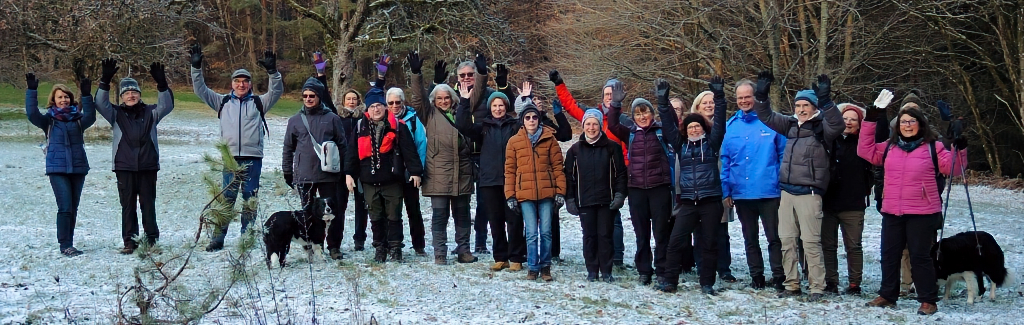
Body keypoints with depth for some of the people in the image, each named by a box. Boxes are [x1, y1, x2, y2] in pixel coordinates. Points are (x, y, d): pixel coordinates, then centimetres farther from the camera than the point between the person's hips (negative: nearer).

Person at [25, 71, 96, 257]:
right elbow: (32, 114, -13)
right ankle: (65, 245, -9)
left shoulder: (78, 119, 6)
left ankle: (68, 244, 18)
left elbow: (90, 117, -15)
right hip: (57, 169, -3)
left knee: (73, 208, 9)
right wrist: (32, 91, -23)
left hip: (78, 168, 3)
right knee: (65, 207, -12)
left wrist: (86, 95, -28)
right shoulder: (49, 121, 3)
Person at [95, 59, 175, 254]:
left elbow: (167, 105, -6)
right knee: (128, 205, 3)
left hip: (148, 166, 0)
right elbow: (100, 104, -7)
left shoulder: (150, 113, 7)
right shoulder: (116, 114, 7)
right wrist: (105, 81, -19)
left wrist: (161, 84, -20)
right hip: (124, 167, 0)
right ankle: (130, 241, 8)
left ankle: (152, 240, 11)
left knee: (148, 204, 4)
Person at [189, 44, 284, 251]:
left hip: (253, 158, -1)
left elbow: (277, 91, -2)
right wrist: (196, 68, 0)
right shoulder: (223, 102, 13)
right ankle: (217, 239, 3)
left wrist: (272, 71, -16)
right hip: (230, 158, 1)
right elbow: (201, 90, 11)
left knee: (250, 199, 5)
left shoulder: (259, 102, 9)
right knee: (226, 199, 0)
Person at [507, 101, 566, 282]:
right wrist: (510, 196, 1)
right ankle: (533, 268, 9)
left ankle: (545, 267, 14)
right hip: (525, 194, 0)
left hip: (546, 193, 0)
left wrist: (560, 191, -2)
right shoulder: (514, 142, 6)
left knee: (546, 231, 3)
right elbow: (510, 170, 6)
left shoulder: (549, 139, 6)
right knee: (532, 233, 0)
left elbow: (558, 166, 4)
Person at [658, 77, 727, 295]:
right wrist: (663, 100, 3)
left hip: (711, 201, -2)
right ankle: (670, 281, 6)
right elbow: (668, 123, 10)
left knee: (710, 244, 4)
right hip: (688, 202, 2)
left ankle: (707, 283, 12)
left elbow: (719, 122, -2)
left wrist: (719, 96, -10)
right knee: (675, 241, -3)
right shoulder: (681, 146, 12)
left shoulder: (711, 144, 7)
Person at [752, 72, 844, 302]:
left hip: (809, 193, -6)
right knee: (787, 240, 9)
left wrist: (825, 100, -37)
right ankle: (792, 285, 17)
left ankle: (817, 287, -1)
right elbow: (767, 116, 17)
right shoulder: (791, 125, 12)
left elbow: (837, 125, -26)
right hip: (787, 192, 6)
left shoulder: (822, 127, -5)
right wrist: (761, 95, 1)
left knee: (811, 241, -7)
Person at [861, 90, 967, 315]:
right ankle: (887, 296, 25)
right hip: (892, 212, 5)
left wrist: (959, 150, -22)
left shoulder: (933, 147, -2)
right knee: (889, 255, 12)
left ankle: (928, 300, 7)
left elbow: (952, 168, -3)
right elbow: (865, 151, 8)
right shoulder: (889, 147, 10)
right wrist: (871, 120, 3)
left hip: (922, 213, -5)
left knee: (920, 257, -2)